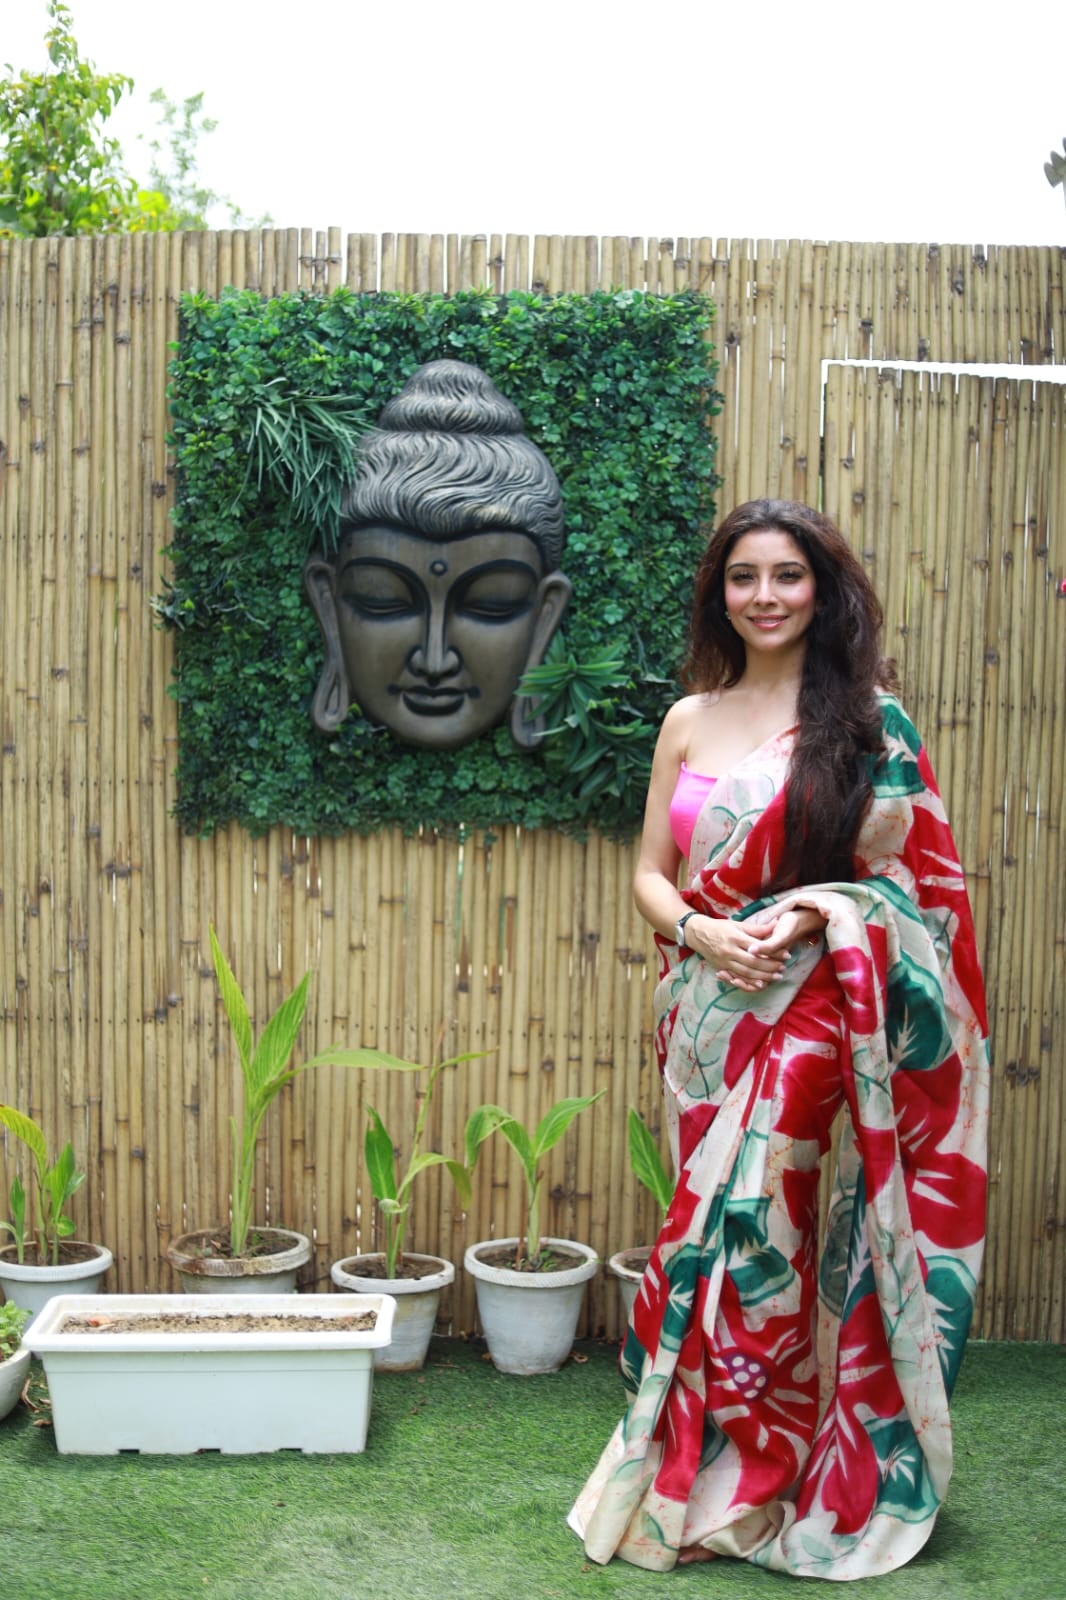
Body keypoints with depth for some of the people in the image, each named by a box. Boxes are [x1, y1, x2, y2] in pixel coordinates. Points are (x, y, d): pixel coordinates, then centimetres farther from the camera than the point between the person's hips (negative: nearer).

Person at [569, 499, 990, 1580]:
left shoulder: (867, 718, -1)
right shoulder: (689, 720, 10)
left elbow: (917, 875, -3)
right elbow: (651, 873, 11)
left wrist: (811, 912, -18)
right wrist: (701, 932, -9)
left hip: (807, 1012, -4)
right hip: (704, 1007, 4)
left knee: (747, 1232, -7)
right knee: (724, 1232, 10)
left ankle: (727, 1491, 10)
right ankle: (720, 1479, 25)